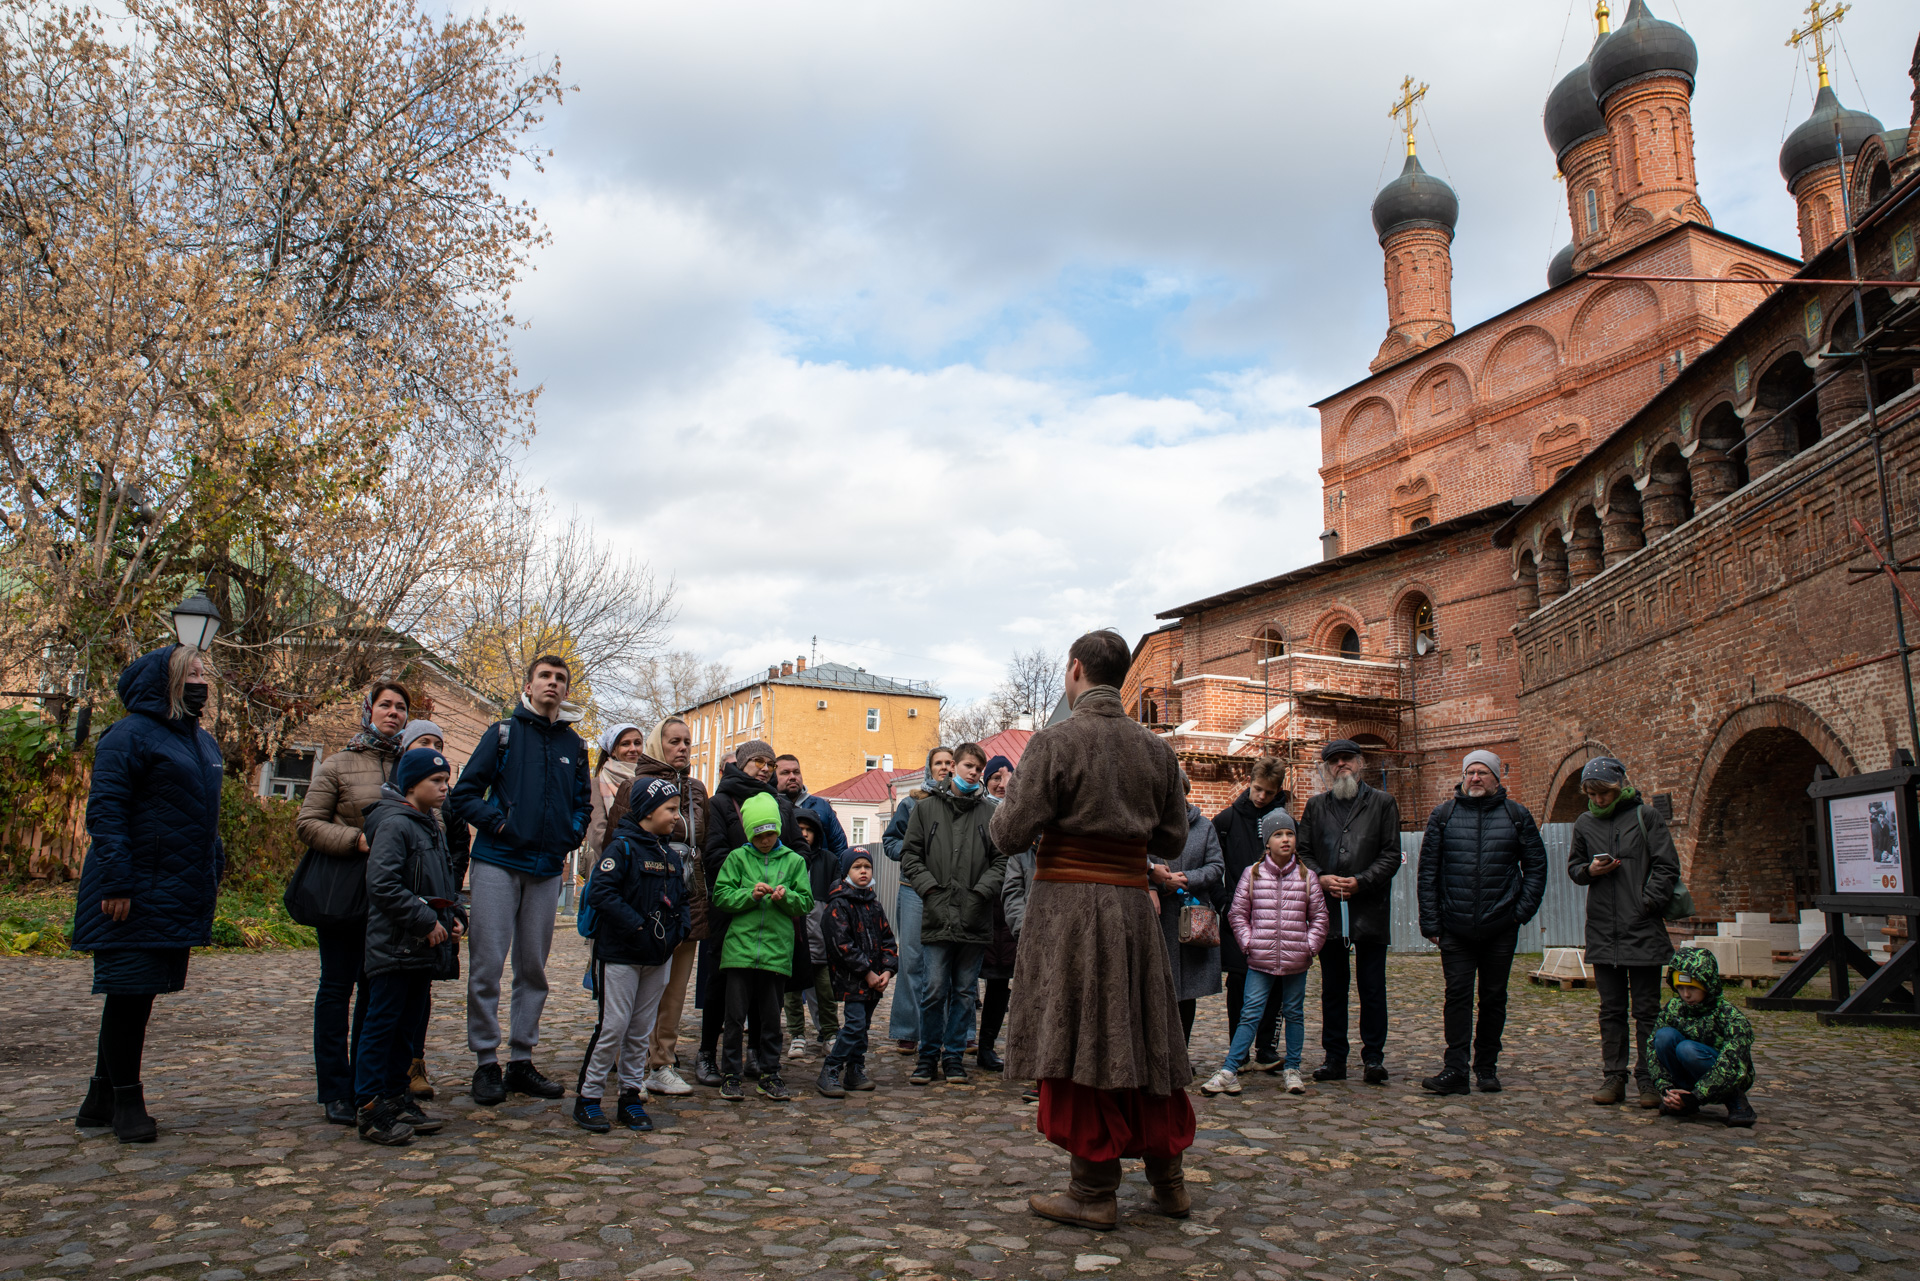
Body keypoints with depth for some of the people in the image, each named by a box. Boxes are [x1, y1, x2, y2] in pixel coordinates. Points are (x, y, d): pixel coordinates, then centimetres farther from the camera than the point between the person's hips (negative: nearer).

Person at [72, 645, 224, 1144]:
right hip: (137, 894, -8)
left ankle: (102, 1098, 22)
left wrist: (214, 870, 18)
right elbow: (104, 811, -15)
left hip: (182, 892, 8)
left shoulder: (203, 742, 17)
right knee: (129, 992, -2)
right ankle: (123, 1099, 9)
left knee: (140, 992, 12)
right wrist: (116, 883, -21)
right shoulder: (129, 736, -9)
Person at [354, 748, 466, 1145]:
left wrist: (454, 916, 7)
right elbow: (383, 885, -22)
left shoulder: (433, 828, 16)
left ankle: (395, 1098, 23)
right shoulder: (394, 824, -13)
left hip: (424, 948, 9)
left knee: (408, 1025, 14)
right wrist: (426, 921, -20)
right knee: (382, 1024, -3)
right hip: (394, 946, -9)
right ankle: (371, 1109, 2)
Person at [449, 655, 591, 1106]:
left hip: (547, 869, 4)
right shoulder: (502, 733, 2)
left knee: (533, 967, 9)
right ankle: (486, 1062, 7)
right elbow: (464, 793, 0)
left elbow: (583, 802, 21)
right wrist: (497, 822, -11)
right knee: (487, 964, -3)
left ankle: (521, 1060, 18)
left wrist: (572, 833, 4)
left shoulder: (574, 744, 13)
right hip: (498, 864, -4)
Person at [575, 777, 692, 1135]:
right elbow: (600, 892, -20)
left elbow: (681, 898, 20)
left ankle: (631, 1096, 21)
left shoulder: (671, 856, 13)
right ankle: (588, 1097, 9)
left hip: (658, 957, 7)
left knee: (642, 1030, 12)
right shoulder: (622, 847, -11)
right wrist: (637, 925, -22)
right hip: (619, 955, -7)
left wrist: (681, 927, 1)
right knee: (613, 1026, -5)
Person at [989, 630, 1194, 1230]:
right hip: (1133, 905, 5)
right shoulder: (1156, 751, 7)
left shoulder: (1055, 741, -9)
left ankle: (1095, 1192, 10)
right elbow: (1172, 842, 11)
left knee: (1078, 1043, 3)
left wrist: (1005, 804, 9)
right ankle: (1168, 1182, 25)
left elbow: (1011, 835, -12)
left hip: (1068, 904, -5)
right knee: (1141, 1040, 15)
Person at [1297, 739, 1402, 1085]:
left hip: (1370, 908, -2)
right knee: (1332, 987, 7)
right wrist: (1321, 878, -7)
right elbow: (1303, 852, 11)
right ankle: (1334, 1058, 14)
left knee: (1372, 987, 0)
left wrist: (1361, 881, -12)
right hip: (1328, 907, 3)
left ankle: (1374, 1056, 10)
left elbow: (1391, 854, 0)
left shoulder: (1382, 803, 6)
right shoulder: (1316, 806, 14)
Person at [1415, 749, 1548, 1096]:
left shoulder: (1516, 815, 5)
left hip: (1500, 927, 0)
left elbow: (1536, 866, 8)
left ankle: (1487, 1068, 19)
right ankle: (1456, 1070, -1)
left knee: (1494, 998, 8)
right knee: (1457, 995, -3)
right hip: (1455, 927, 0)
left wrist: (1523, 910, -3)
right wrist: (1430, 921, -1)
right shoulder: (1443, 815, 5)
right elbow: (1428, 871, 5)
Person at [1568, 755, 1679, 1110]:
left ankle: (1649, 1079, 11)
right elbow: (1573, 867, 18)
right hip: (1602, 931, 3)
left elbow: (1667, 866, -2)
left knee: (1646, 1009, 4)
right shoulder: (1584, 824, 9)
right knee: (1611, 1009, 9)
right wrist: (1589, 870, -4)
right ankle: (1614, 1076, 16)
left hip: (1643, 930, -3)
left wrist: (1648, 904, -12)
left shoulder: (1645, 816, -1)